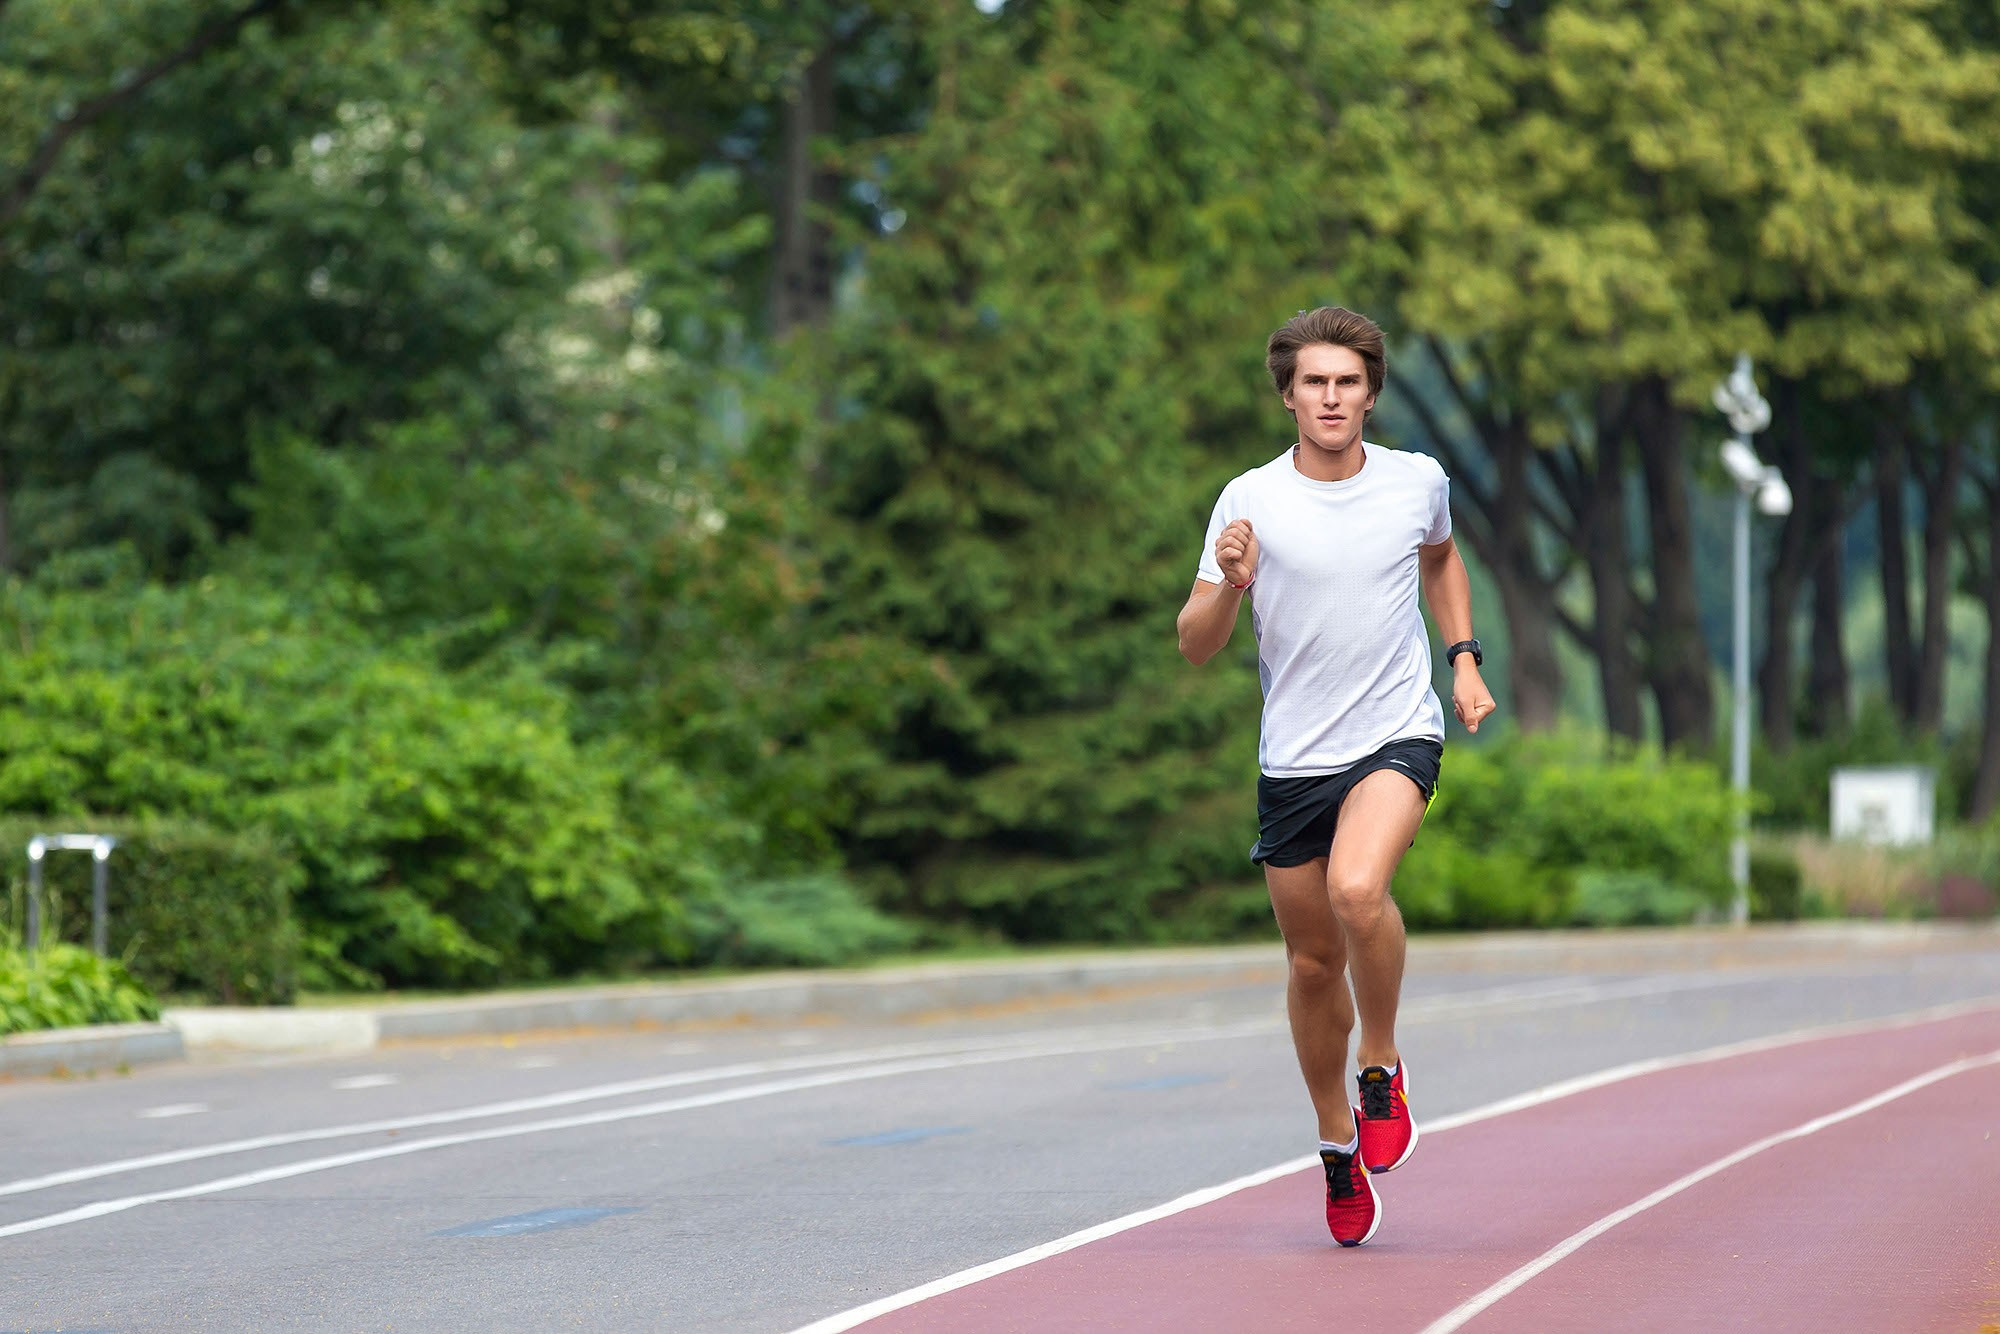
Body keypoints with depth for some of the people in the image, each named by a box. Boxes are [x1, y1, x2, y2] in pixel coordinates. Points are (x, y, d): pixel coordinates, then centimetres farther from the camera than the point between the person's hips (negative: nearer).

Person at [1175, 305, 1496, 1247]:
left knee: (1358, 890, -30)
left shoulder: (1418, 482, 2)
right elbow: (1194, 647, -3)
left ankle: (1381, 1068, -6)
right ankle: (1337, 1142, 30)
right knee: (1313, 964, 9)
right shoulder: (1250, 501, -4)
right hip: (1294, 756, 1)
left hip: (1398, 737, -1)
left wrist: (1464, 660, 14)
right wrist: (1229, 586, -23)